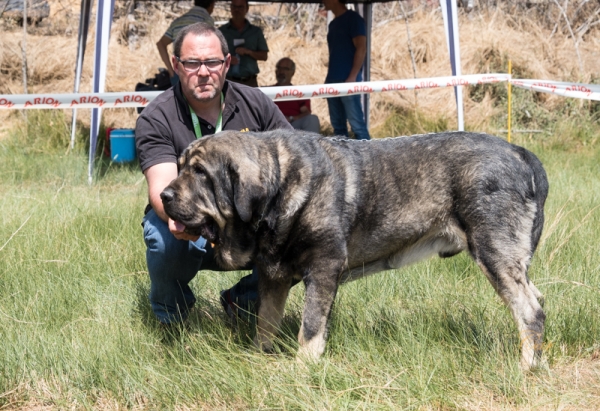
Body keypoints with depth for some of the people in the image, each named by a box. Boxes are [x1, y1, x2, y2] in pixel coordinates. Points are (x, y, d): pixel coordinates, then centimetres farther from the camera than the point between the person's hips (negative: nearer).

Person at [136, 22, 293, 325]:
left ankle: (242, 300, 6)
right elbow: (161, 186, -26)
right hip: (188, 230, -3)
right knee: (167, 240, -37)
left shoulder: (255, 104, -2)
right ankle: (169, 316, -1)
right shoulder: (155, 120, -12)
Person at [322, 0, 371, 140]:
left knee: (357, 124, -11)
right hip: (333, 81, 8)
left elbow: (361, 49, -11)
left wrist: (352, 77, -18)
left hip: (348, 80, -8)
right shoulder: (333, 24, 19)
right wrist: (328, 79, 16)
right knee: (338, 125, 6)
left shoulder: (353, 18, -4)